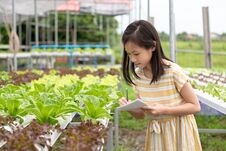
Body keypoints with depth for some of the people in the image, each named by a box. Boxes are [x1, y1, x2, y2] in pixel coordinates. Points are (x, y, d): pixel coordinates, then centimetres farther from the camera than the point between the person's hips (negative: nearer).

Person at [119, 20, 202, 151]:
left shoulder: (174, 72, -22)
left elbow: (195, 106, -14)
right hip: (155, 134, 5)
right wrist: (131, 108, -19)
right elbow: (142, 114, 4)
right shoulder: (137, 75, -5)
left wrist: (164, 110, -27)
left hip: (179, 133, -5)